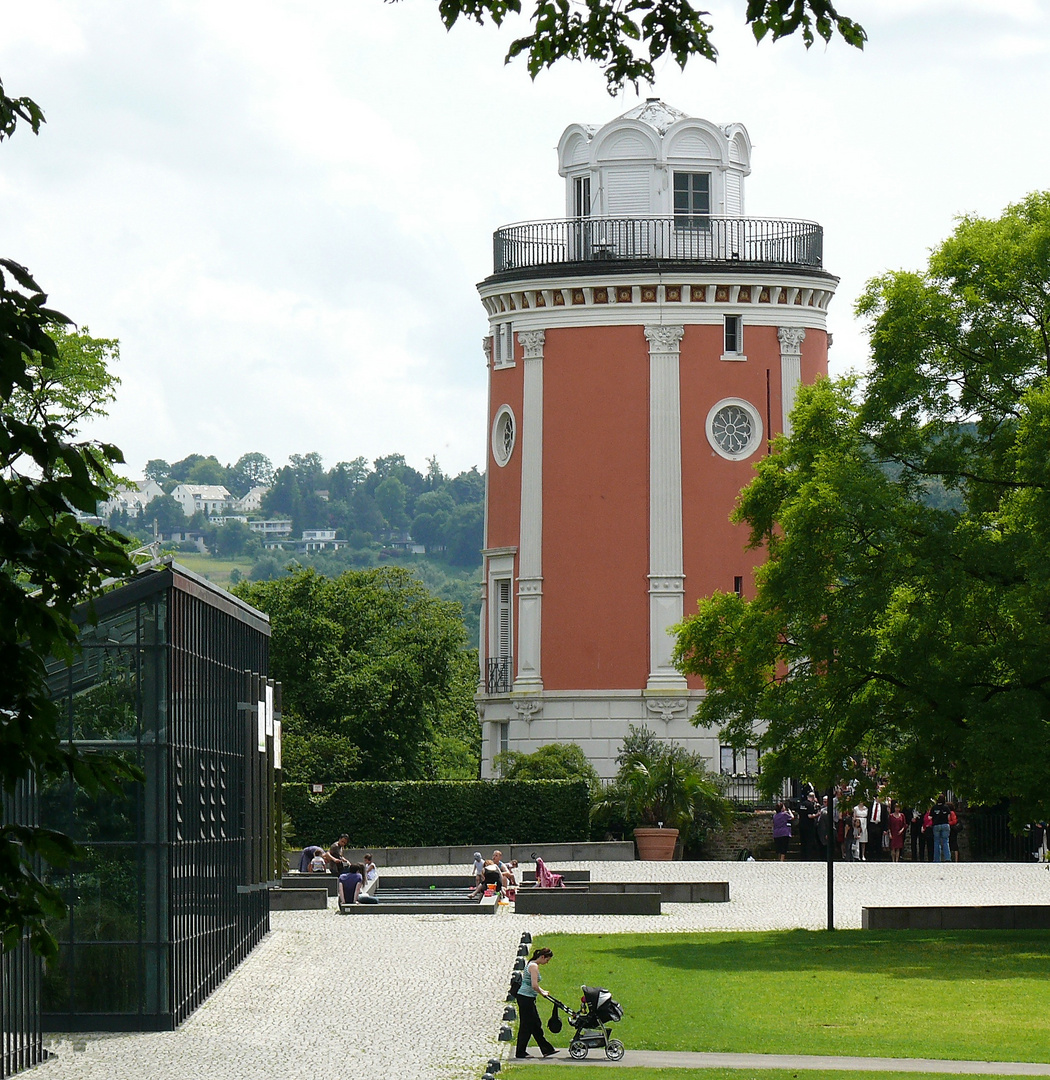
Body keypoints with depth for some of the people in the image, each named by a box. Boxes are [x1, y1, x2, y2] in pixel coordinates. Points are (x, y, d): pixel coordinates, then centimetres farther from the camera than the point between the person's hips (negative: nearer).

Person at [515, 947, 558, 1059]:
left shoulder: (532, 964, 15)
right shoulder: (534, 966, -16)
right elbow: (534, 986, -23)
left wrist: (543, 991, 18)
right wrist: (542, 993, -7)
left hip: (526, 998, 10)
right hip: (526, 998, -10)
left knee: (536, 1025, 12)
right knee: (526, 1025, -3)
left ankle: (546, 1049, 16)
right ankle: (520, 1052, 4)